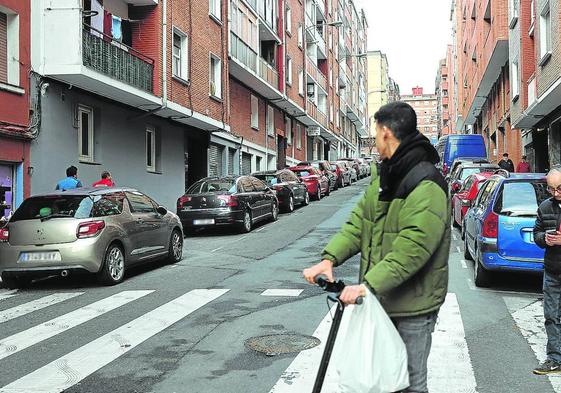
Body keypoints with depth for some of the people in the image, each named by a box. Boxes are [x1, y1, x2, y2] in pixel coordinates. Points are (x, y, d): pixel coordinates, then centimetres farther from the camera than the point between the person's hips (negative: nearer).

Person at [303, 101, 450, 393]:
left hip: (412, 306, -8)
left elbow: (411, 250, -30)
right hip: (380, 298, 9)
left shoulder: (427, 186, -21)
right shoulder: (383, 176, 9)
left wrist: (368, 285, -36)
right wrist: (330, 258, -9)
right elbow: (359, 221, 5)